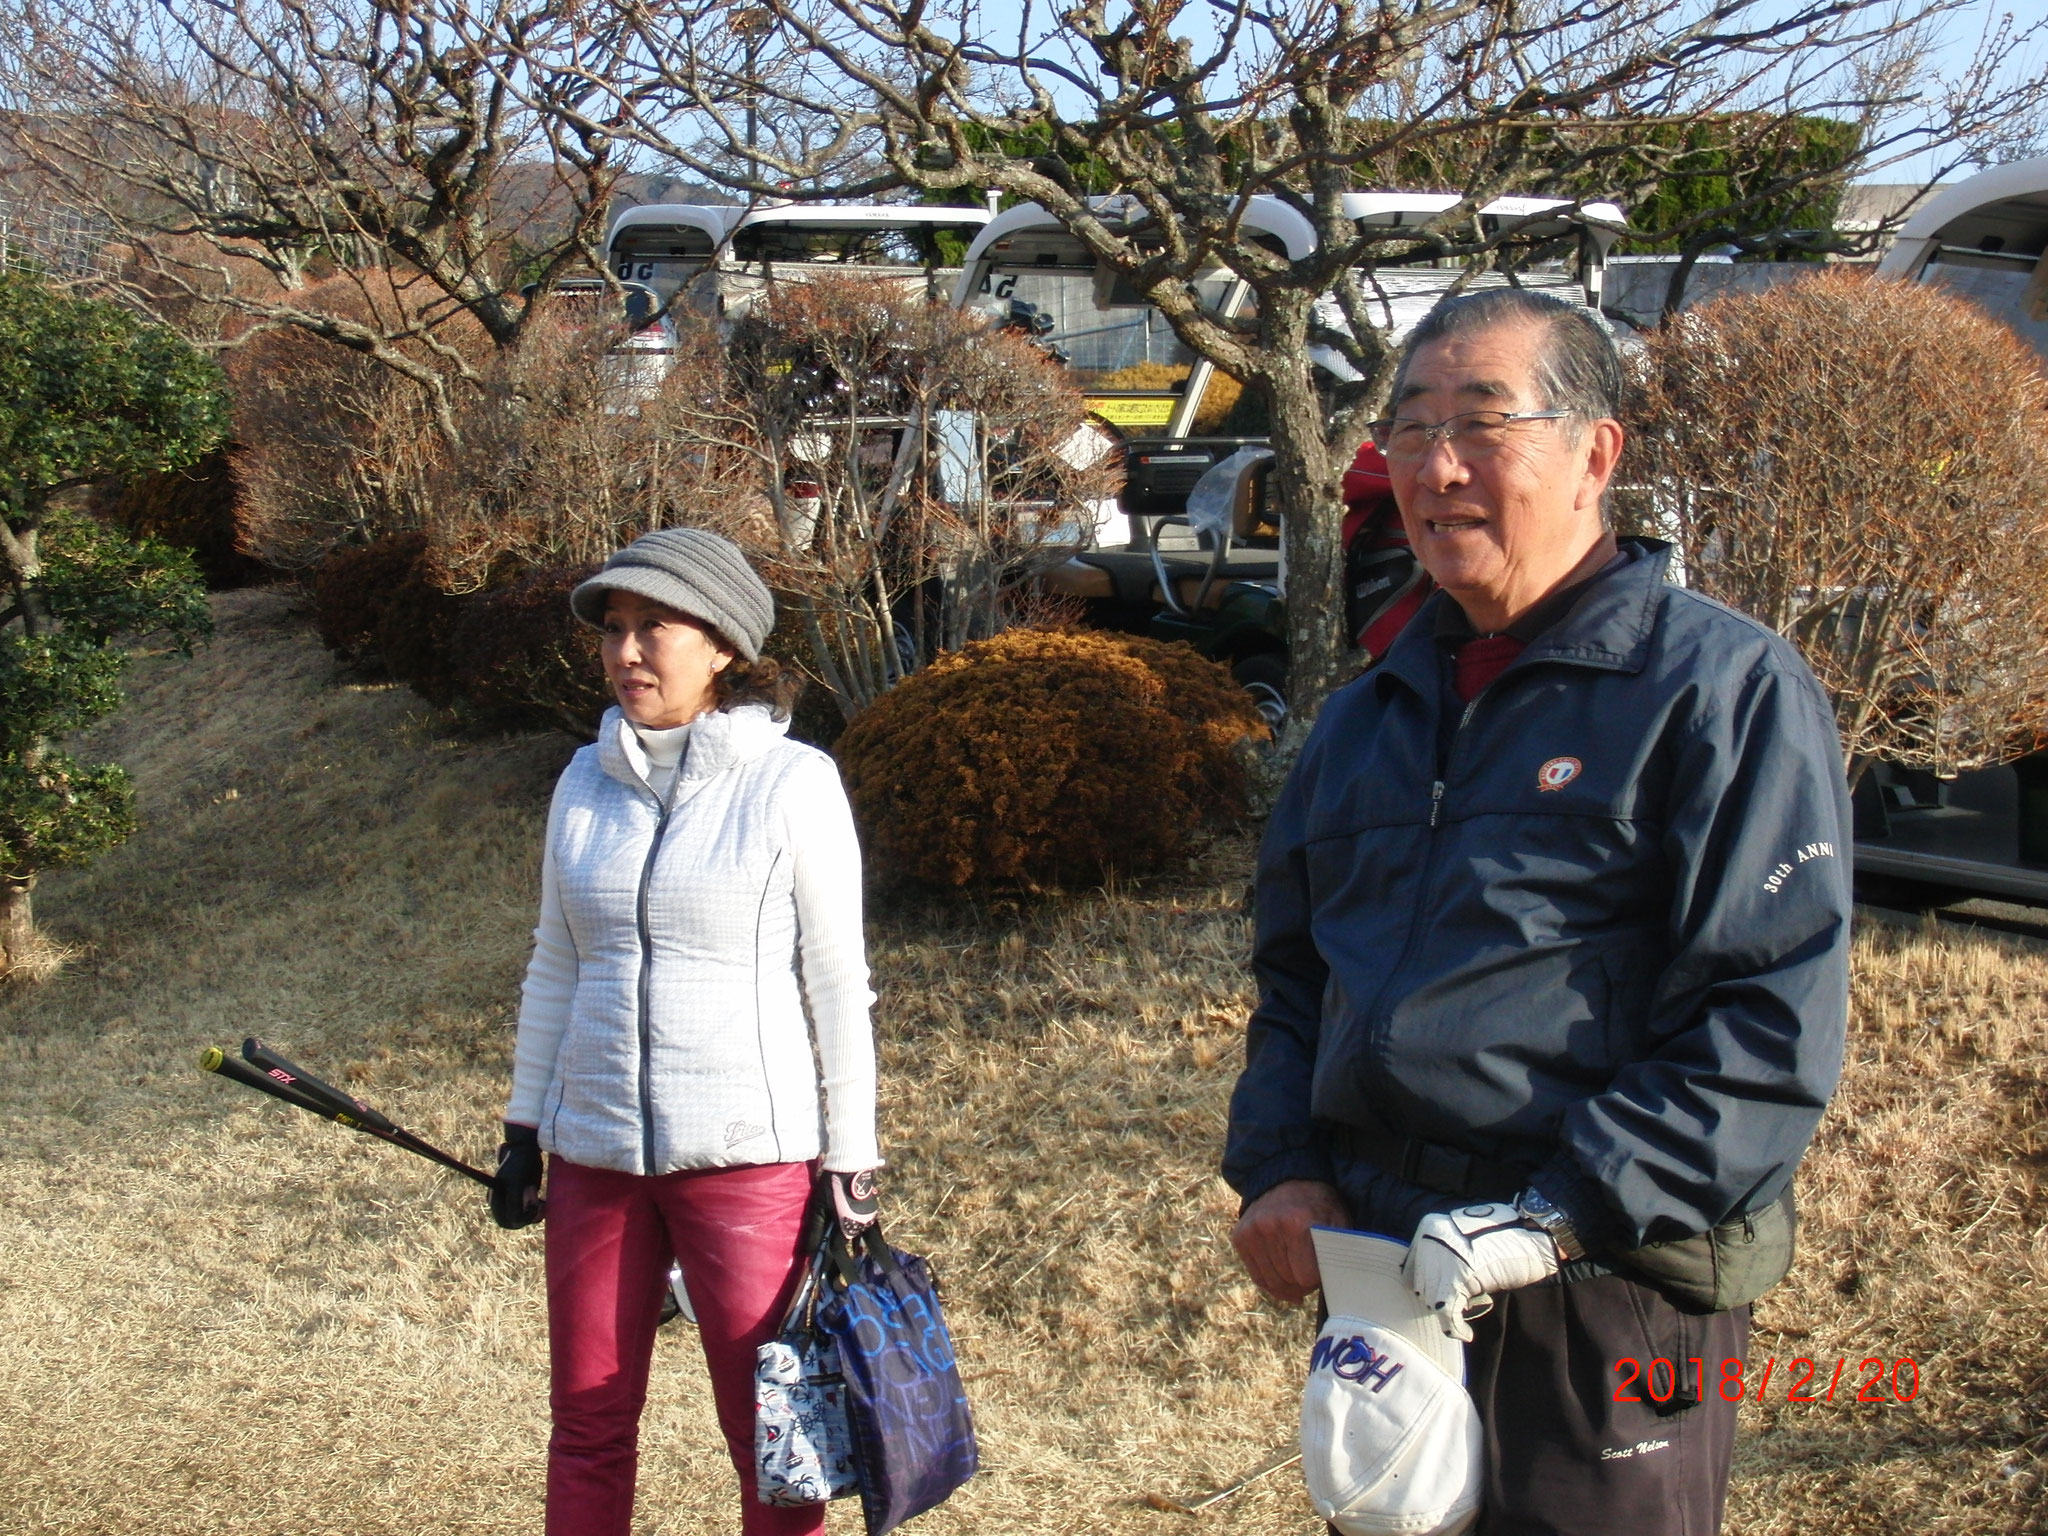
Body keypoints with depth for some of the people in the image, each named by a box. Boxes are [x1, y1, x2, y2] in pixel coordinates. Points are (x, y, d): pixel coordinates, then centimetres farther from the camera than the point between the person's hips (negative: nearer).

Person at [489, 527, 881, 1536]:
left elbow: (836, 988, -4)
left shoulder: (791, 783, -6)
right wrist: (525, 1128, 14)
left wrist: (850, 1167, -5)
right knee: (588, 1425, 11)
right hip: (594, 1152, 4)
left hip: (748, 1154, -4)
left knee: (773, 1435, 0)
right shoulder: (588, 782, 6)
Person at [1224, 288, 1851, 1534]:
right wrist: (1279, 1171, 5)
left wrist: (1560, 1220, -21)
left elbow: (1772, 1027, -15)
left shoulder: (1724, 687, -7)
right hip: (1378, 1286, 6)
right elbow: (1294, 975, 22)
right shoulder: (1370, 716, 15)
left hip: (1601, 1312, -6)